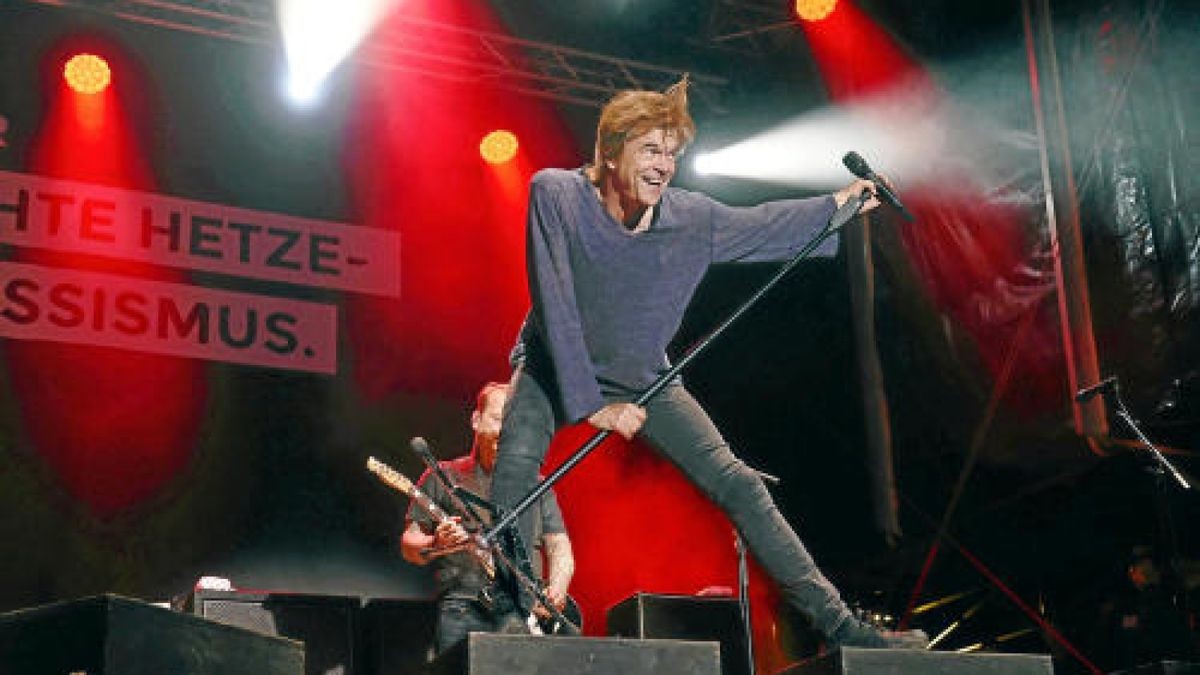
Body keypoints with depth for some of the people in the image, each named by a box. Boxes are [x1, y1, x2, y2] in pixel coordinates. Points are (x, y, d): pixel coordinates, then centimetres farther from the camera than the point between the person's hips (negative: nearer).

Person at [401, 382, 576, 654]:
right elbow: (409, 546, 11)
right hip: (464, 609, -2)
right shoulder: (443, 478, 13)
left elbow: (560, 550, 17)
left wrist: (555, 591, -3)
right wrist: (436, 545, -11)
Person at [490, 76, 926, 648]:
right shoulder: (555, 193, -24)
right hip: (557, 369, -3)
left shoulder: (691, 218, -13)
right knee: (516, 465, -34)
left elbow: (757, 224, 9)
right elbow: (554, 306, -27)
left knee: (739, 486, -4)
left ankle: (840, 625, 1)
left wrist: (835, 206, 5)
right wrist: (589, 402, -31)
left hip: (644, 379, 3)